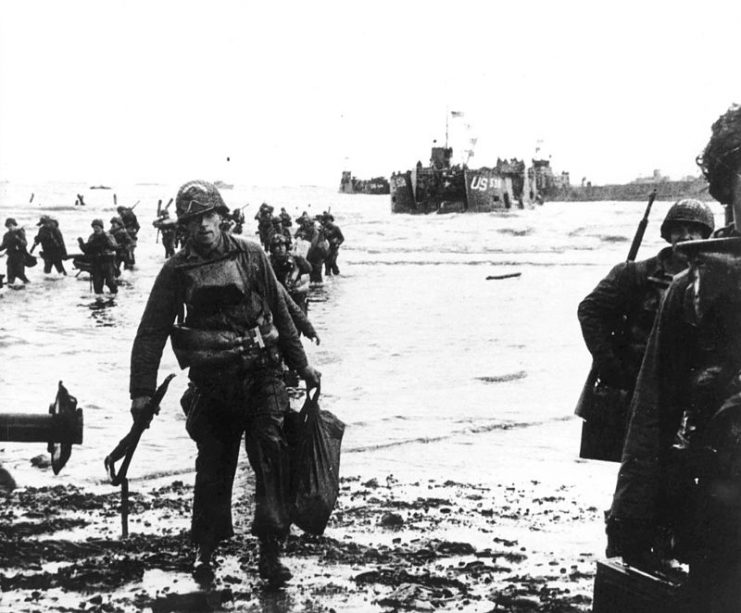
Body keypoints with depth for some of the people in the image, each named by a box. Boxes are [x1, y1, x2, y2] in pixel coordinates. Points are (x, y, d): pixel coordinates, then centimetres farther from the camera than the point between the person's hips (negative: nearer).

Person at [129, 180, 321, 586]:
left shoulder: (250, 255, 5)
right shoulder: (177, 270, 2)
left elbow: (280, 312, 13)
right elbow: (152, 331, 2)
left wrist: (301, 365, 16)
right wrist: (142, 390, -3)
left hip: (261, 374, 0)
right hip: (211, 381, 0)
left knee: (271, 456, -8)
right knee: (213, 465, 6)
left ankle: (270, 551, -1)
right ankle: (205, 549, 23)